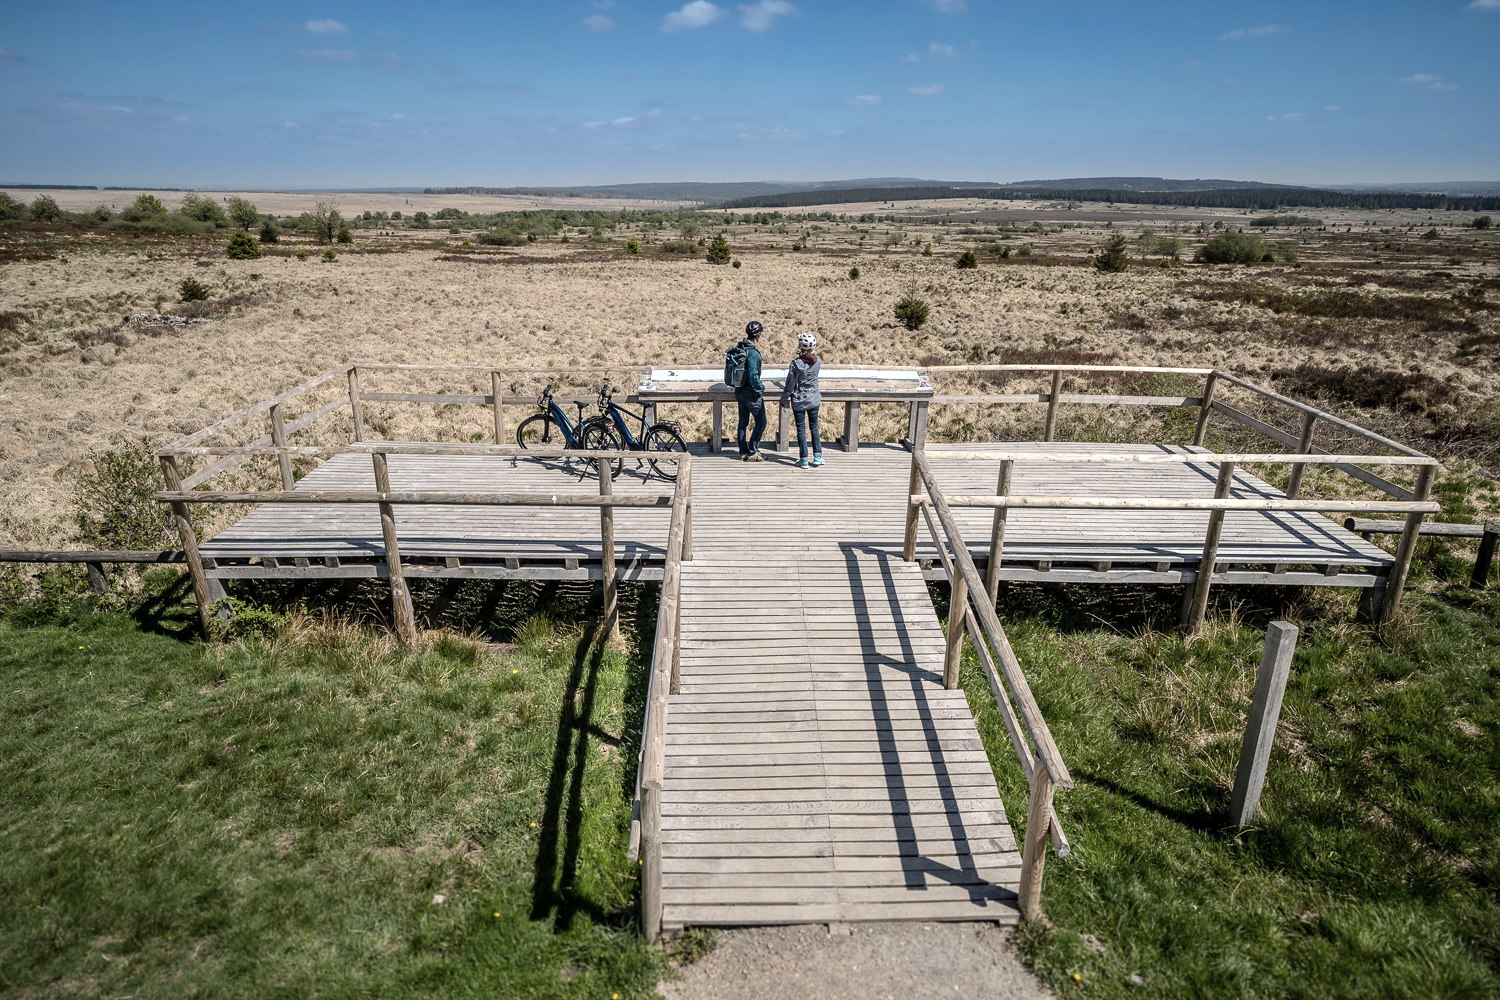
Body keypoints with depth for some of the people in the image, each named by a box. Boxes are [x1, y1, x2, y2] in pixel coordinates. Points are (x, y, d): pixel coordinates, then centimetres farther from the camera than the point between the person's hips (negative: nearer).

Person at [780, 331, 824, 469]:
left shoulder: (796, 363, -19)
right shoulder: (818, 361, -8)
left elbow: (790, 384, -13)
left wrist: (784, 399, 1)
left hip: (799, 402, -3)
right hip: (814, 400, 3)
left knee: (801, 430, 6)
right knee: (814, 428, 17)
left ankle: (803, 460, 11)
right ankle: (817, 456, 19)